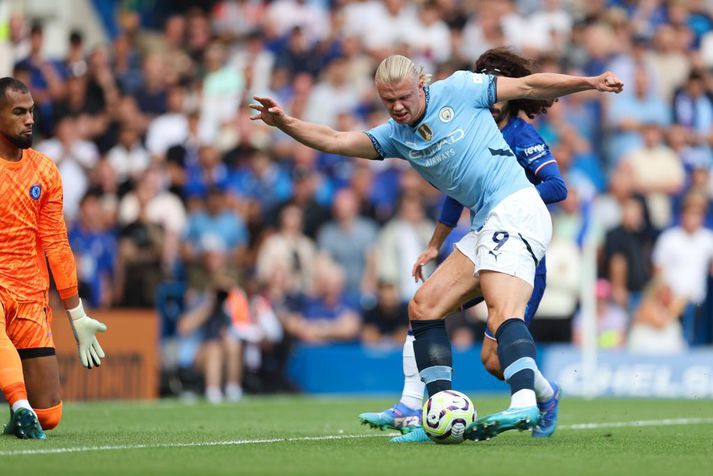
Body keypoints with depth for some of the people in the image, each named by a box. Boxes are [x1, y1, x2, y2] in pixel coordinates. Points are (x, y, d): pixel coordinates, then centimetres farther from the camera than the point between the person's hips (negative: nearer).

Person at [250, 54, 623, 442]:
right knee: (422, 308, 5)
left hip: (515, 208, -8)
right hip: (485, 227, 8)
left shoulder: (459, 90, -1)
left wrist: (590, 82, 2)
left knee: (503, 311, -27)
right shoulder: (395, 136, 14)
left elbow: (528, 86, 5)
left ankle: (524, 403, -44)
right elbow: (334, 141, 6)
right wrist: (285, 123, -9)